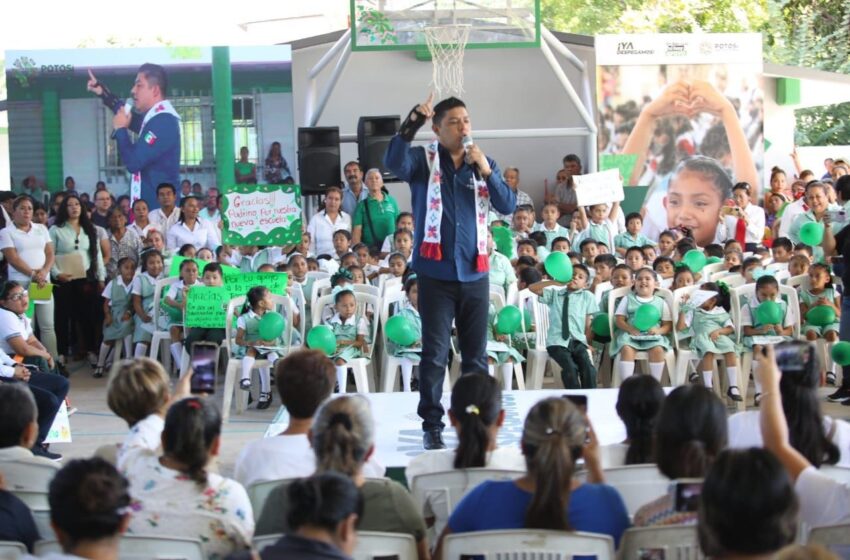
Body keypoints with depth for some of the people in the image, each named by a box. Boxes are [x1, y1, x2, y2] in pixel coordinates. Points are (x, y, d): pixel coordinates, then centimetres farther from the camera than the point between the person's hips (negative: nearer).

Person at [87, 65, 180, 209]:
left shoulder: (163, 121, -19)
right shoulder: (157, 117, 14)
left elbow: (134, 162, -23)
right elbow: (132, 119, 37)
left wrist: (120, 129, -6)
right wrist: (102, 92, 27)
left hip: (160, 207, -10)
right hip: (150, 204, 10)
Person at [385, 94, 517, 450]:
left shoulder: (483, 163, 10)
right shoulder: (423, 160, 0)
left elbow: (509, 206, 0)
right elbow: (394, 163, -22)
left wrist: (486, 171, -13)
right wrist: (413, 122, -32)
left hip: (474, 273, 3)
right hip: (436, 273, -3)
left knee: (476, 354, 8)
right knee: (435, 353, -1)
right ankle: (432, 425, 6)